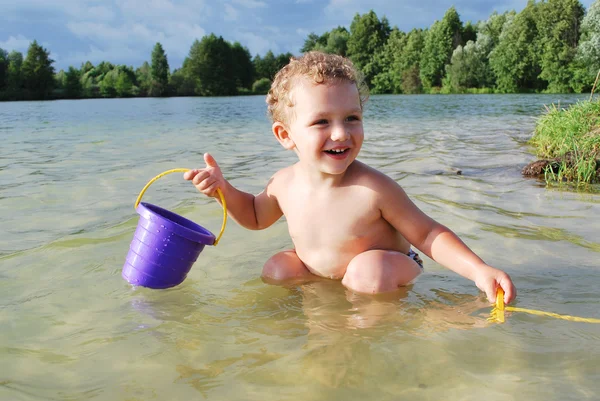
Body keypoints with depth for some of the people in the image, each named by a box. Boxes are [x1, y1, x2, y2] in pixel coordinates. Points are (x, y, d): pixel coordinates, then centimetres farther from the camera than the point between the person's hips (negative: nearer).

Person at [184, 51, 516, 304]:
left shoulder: (374, 189, -29)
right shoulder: (285, 184, -14)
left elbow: (427, 235, -19)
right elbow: (255, 216, 8)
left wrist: (479, 270, -32)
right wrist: (222, 188, -10)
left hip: (390, 267, -5)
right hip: (316, 271, 5)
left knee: (369, 269, -34)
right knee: (276, 270, -11)